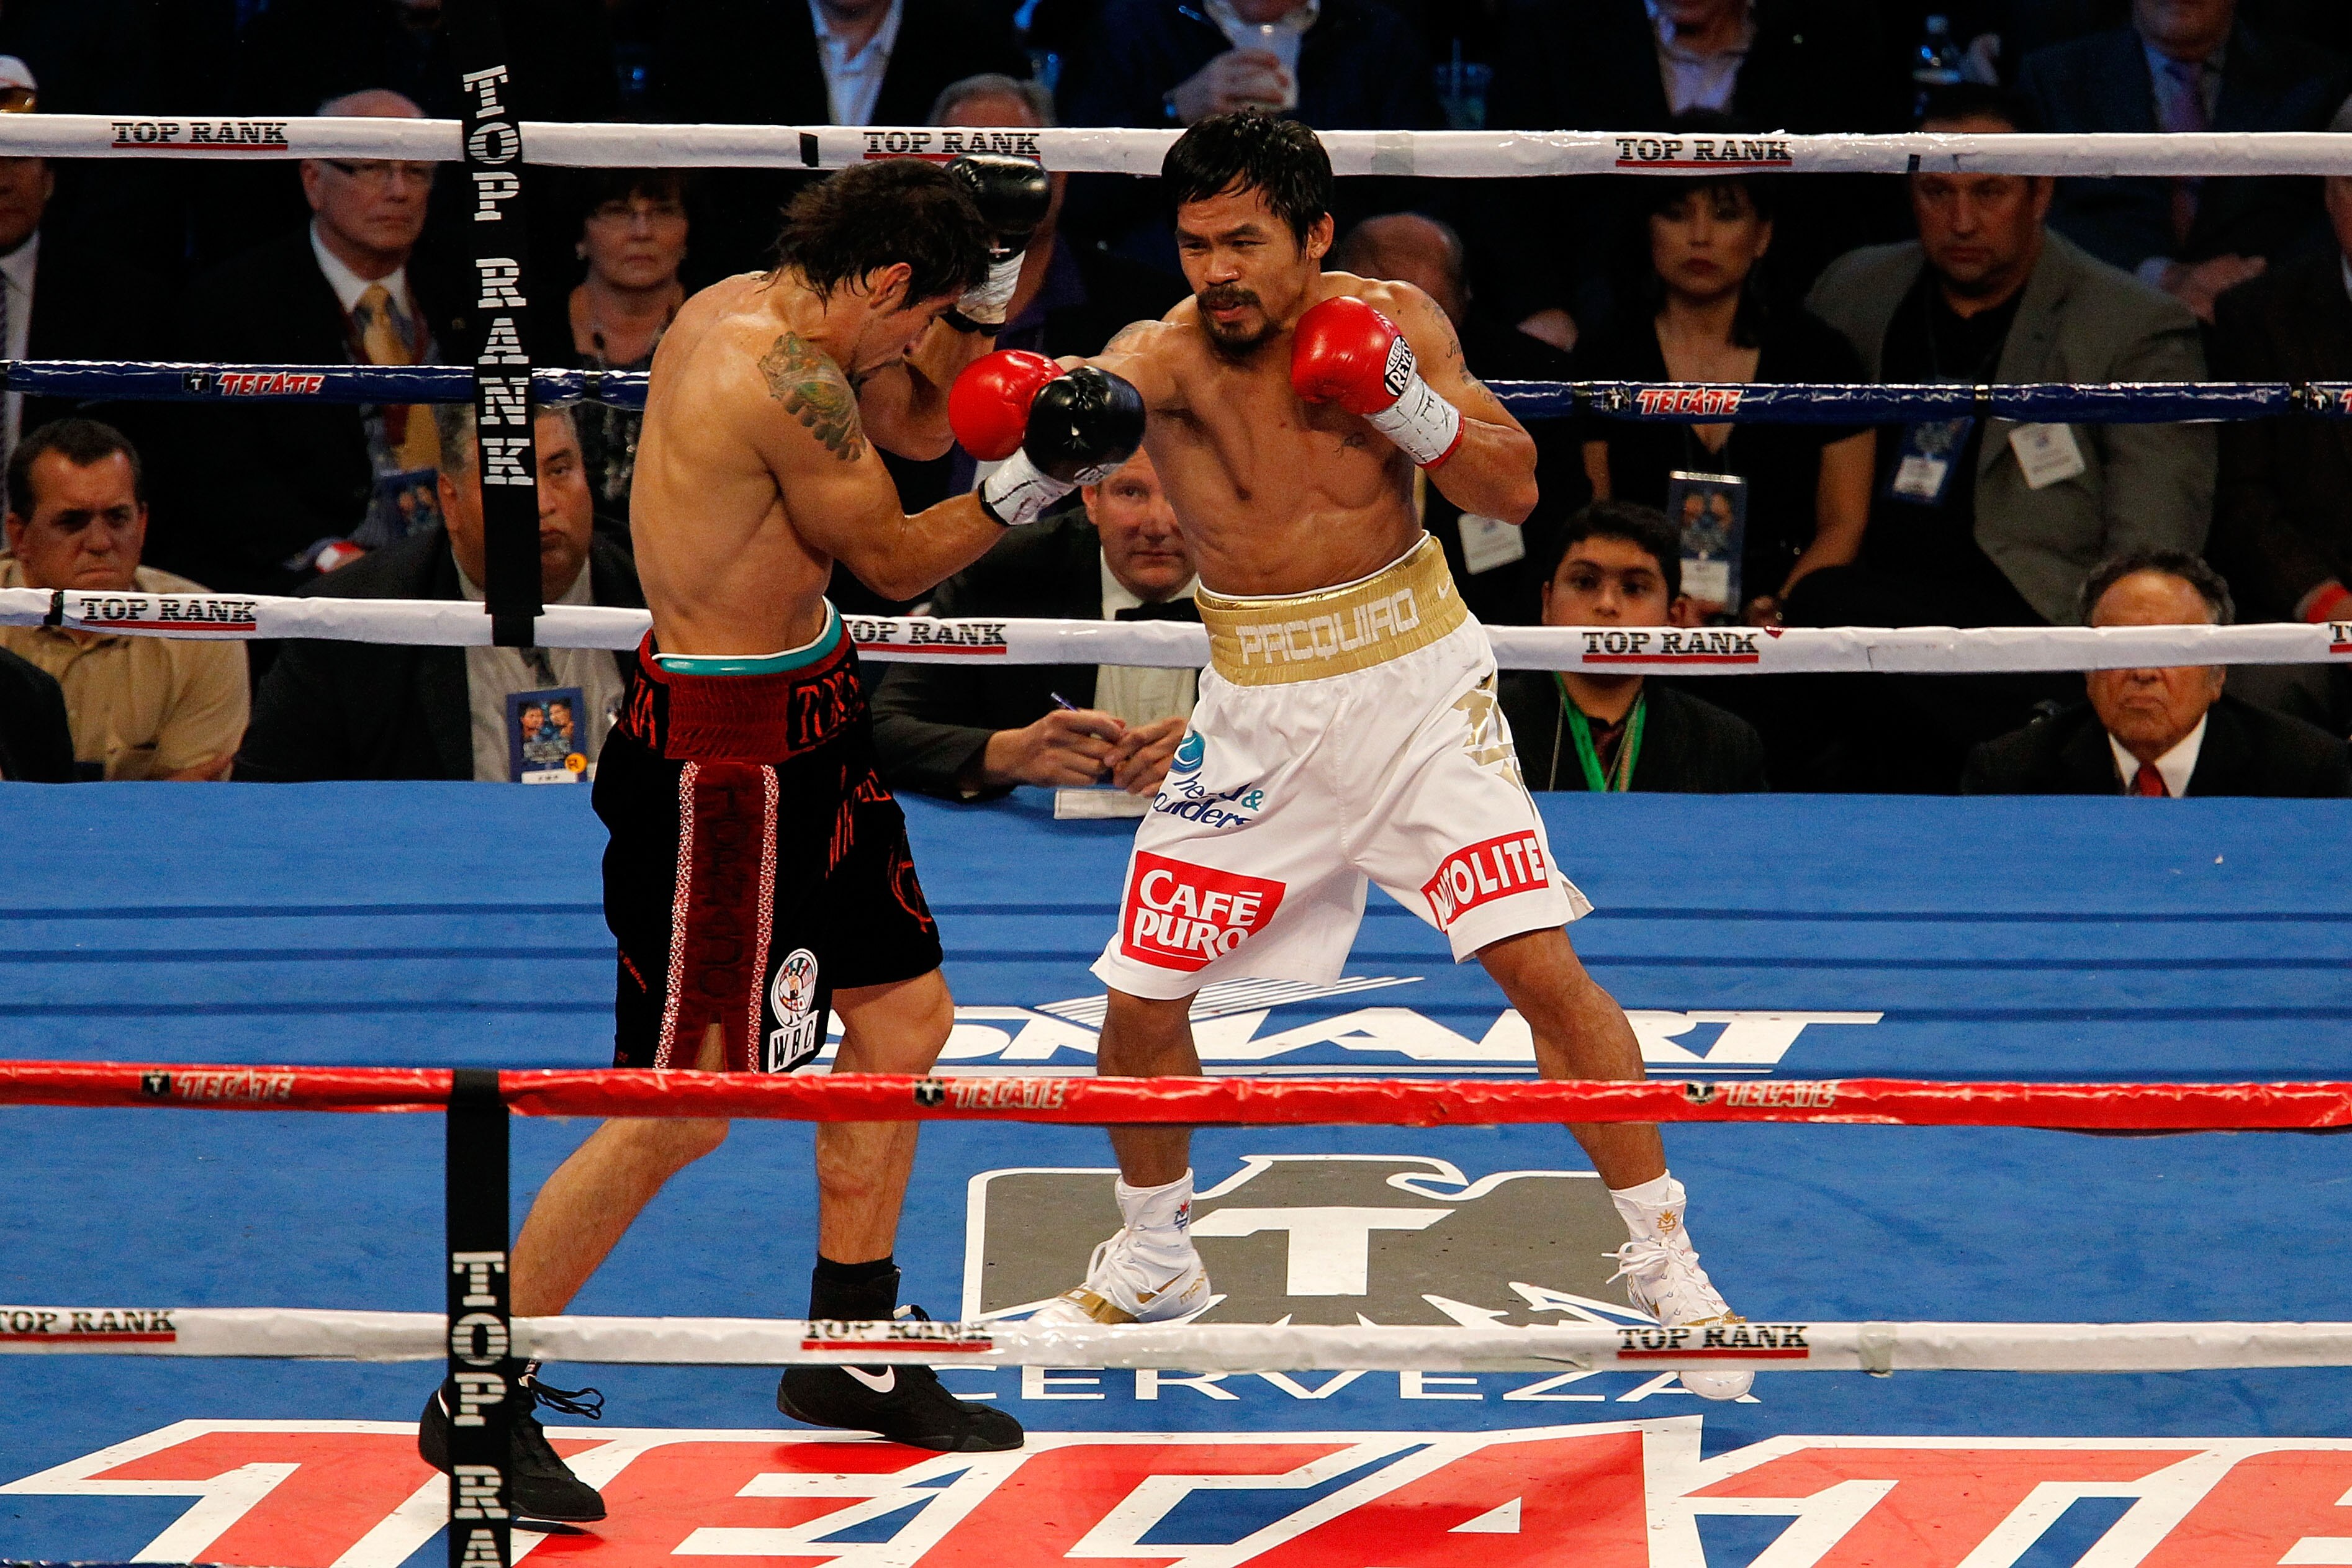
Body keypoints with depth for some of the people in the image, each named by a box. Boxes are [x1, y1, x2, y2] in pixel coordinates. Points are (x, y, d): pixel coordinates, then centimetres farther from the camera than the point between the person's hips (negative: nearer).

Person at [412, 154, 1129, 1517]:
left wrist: (989, 263, 9)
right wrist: (1038, 482, -12)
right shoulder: (788, 375, -24)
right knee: (680, 1111, -6)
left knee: (906, 1015, 19)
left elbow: (917, 423, 20)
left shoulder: (750, 308, 5)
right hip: (725, 756, -11)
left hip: (805, 732, 11)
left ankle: (849, 1354, 30)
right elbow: (895, 560, -14)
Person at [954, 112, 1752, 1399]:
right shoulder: (1168, 354, -16)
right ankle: (1153, 1263, 30)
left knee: (1542, 962, -12)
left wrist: (1411, 407, -27)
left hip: (1417, 683, -1)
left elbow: (1515, 491, -9)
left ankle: (1663, 1260, 1)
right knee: (1140, 1000, 3)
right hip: (1258, 709, 1)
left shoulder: (1392, 325, -11)